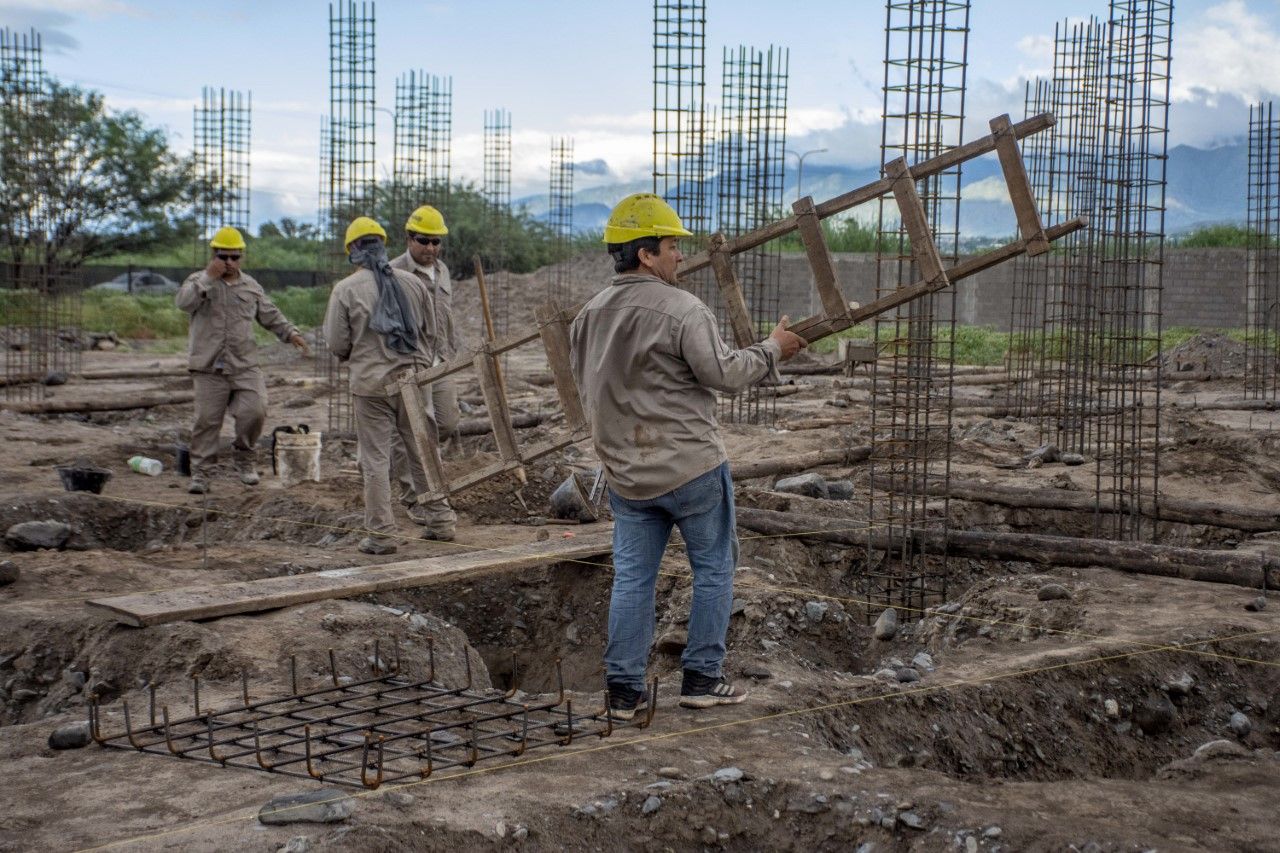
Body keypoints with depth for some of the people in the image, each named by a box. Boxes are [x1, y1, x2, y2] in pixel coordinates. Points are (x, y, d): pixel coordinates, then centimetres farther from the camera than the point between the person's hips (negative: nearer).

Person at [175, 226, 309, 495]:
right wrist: (208, 277, -21)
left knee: (254, 410, -13)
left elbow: (271, 316, 21)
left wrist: (291, 333, 7)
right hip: (208, 367, -2)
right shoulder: (199, 281, 4)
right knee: (207, 420, -2)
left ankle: (245, 458, 12)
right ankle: (201, 472, 9)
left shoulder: (251, 286, 15)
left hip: (244, 365, 2)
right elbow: (183, 302, -17)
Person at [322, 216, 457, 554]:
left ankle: (380, 534, 4)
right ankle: (442, 521, 19)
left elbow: (337, 344, -4)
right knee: (423, 452, 13)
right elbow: (430, 332, 9)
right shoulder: (412, 283, 4)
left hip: (371, 383, -3)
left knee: (375, 458, 2)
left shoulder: (345, 289, -6)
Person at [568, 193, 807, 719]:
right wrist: (772, 349, -1)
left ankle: (624, 689, 11)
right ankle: (702, 677, 12)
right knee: (714, 567, 10)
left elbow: (587, 386, 16)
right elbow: (724, 373, -16)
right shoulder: (681, 310, -16)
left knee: (632, 577, 10)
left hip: (625, 473, 6)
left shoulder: (589, 316, 8)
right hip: (690, 466, -6)